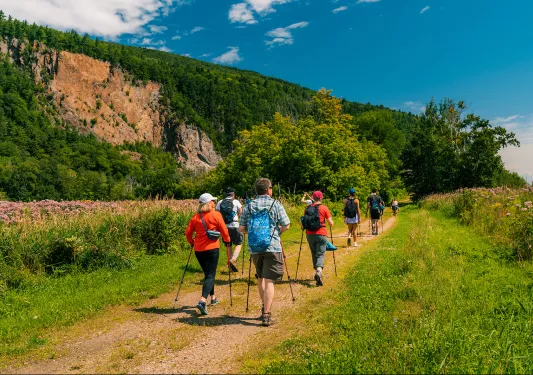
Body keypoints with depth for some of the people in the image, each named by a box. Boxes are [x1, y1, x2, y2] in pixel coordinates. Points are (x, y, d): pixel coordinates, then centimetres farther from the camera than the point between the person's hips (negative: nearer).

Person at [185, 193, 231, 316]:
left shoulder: (195, 217, 4)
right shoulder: (216, 215, -6)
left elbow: (188, 233, 4)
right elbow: (224, 231, -3)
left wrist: (192, 243, 22)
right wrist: (227, 243, 12)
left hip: (198, 250, 5)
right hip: (212, 249, -5)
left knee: (207, 274, 20)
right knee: (210, 275, -3)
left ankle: (213, 298, 33)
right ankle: (202, 300, -21)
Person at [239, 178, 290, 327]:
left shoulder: (248, 205, 3)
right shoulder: (275, 204, -3)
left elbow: (242, 228, 3)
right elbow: (286, 226, -3)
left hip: (254, 248, 4)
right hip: (272, 247, -3)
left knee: (260, 278, 20)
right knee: (269, 281, -1)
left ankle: (264, 308, 31)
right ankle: (266, 315, -5)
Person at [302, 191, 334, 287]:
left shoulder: (307, 208, 6)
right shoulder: (324, 208, -2)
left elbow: (303, 223, 6)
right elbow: (331, 223, -2)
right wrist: (331, 225, 20)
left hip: (309, 234, 3)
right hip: (321, 234, -3)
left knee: (314, 253, 18)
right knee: (321, 254, -2)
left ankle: (317, 271, 22)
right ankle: (319, 270, -25)